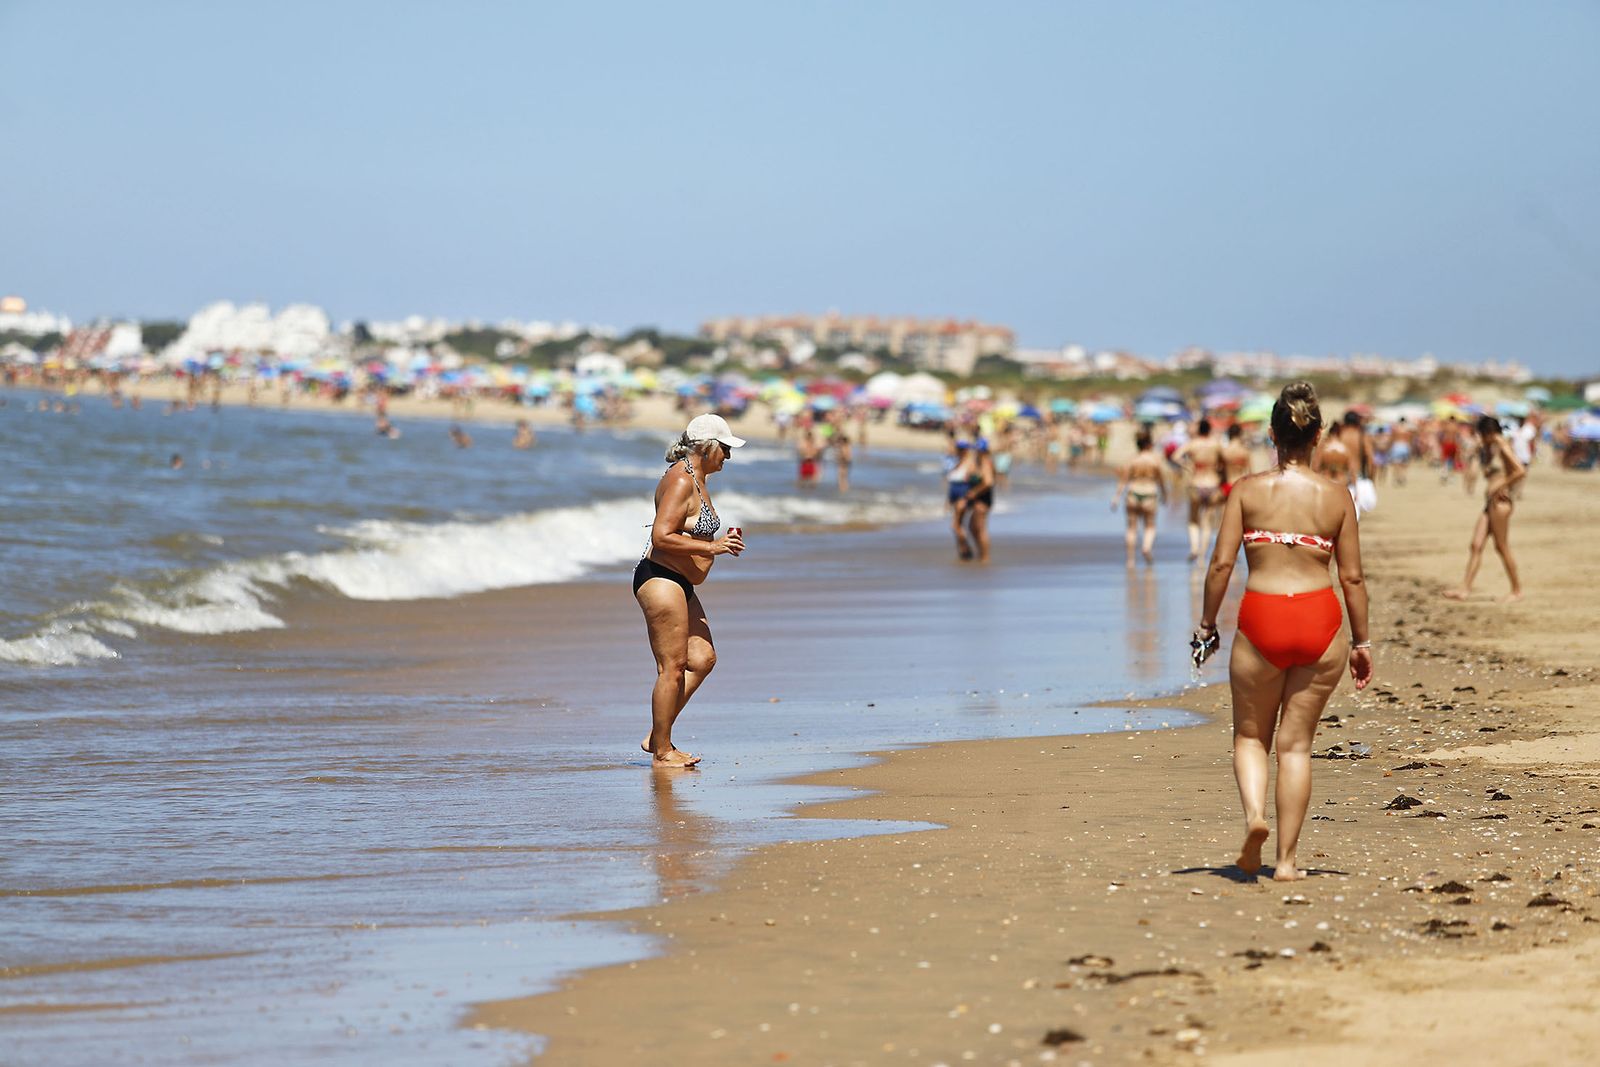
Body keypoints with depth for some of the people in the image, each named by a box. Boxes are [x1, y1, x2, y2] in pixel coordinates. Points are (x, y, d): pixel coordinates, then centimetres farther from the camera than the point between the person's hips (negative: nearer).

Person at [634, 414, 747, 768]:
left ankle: (657, 736, 14)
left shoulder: (696, 480, 18)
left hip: (681, 585, 11)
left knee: (703, 658, 10)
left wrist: (720, 543, 11)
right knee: (672, 668, -8)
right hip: (660, 580, -11)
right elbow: (661, 537, -23)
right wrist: (712, 547, -20)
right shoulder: (681, 481, -16)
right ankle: (662, 752, -1)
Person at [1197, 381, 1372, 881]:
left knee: (1250, 735, 17)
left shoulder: (1247, 490, -1)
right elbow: (1352, 576, 3)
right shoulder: (1337, 497, 2)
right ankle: (1287, 859, 8)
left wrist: (1207, 623, 7)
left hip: (1261, 620, -1)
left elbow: (1222, 563, -5)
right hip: (1320, 620, 1)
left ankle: (1254, 814, -10)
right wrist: (1361, 641, 12)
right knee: (1296, 742, 9)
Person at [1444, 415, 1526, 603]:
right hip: (1489, 502, 8)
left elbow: (1521, 472, -19)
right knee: (1476, 545, 2)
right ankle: (1465, 589, -1)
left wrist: (1500, 485, -14)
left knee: (1502, 547, -3)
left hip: (1501, 501, -8)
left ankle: (1517, 590, 7)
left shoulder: (1502, 448, -10)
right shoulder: (1484, 448, 14)